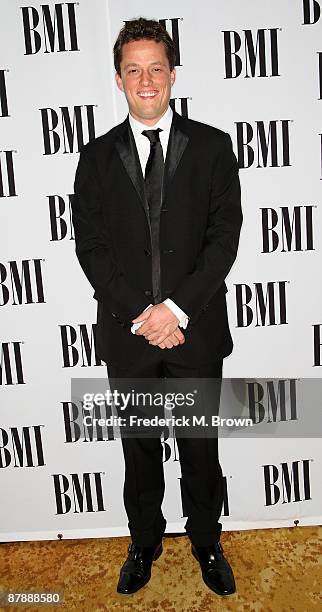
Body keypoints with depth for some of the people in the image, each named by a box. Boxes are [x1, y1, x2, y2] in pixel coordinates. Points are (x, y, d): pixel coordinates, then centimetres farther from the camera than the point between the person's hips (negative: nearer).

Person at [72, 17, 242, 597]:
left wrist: (178, 307, -16)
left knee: (200, 447, 15)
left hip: (196, 331, -1)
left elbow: (225, 236, -5)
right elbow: (90, 245, -2)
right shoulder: (97, 156, 5)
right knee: (139, 448, 17)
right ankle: (144, 542, 41)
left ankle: (206, 542, 40)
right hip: (127, 332, 1)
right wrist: (140, 313, -13)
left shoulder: (212, 146, 2)